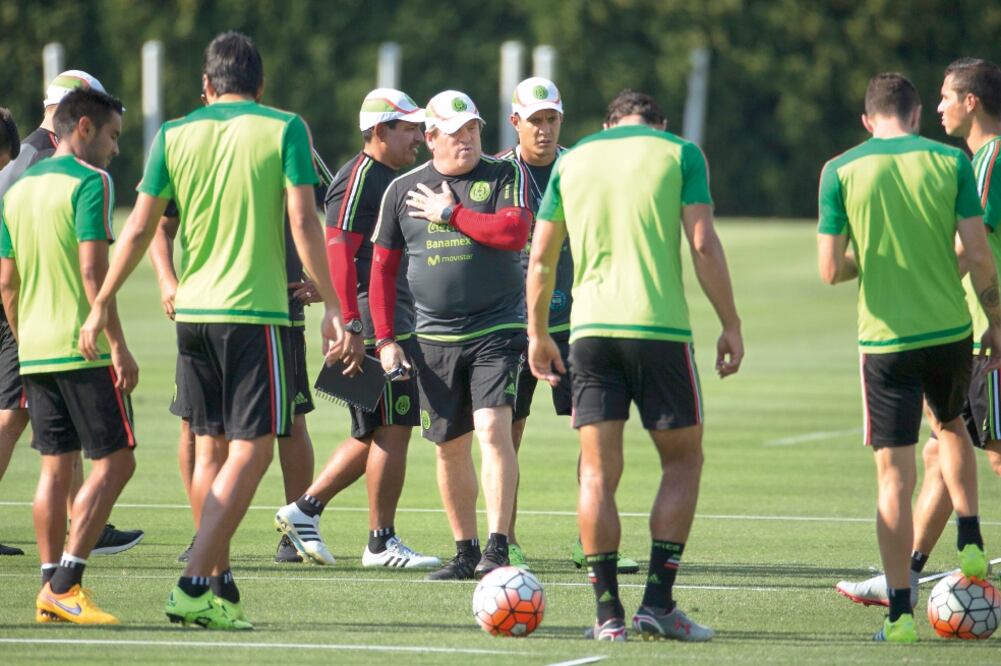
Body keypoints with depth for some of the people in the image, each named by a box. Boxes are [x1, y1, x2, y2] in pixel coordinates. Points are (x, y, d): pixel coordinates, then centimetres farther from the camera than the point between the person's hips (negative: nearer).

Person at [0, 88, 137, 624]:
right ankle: (65, 584, -11)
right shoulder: (89, 182, -9)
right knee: (113, 461, -3)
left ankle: (51, 591, 7)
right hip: (85, 349, -8)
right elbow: (93, 271, -17)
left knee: (56, 467, 10)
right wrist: (118, 346, -16)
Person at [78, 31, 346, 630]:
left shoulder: (175, 136, 6)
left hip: (193, 311, 4)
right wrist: (331, 305, -5)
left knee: (212, 448, 14)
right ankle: (195, 585, -16)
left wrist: (101, 305, 12)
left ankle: (221, 584, 17)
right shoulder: (284, 130, -2)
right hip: (256, 311, -4)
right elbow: (304, 223, -9)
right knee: (251, 448, -5)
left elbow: (140, 229, 4)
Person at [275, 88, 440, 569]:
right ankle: (382, 543, 0)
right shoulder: (359, 177, -10)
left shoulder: (394, 179, 20)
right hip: (373, 324, -10)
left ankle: (304, 510, 18)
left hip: (394, 325, 10)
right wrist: (352, 326, -24)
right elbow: (337, 253, -18)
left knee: (375, 435, 13)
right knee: (393, 430, -6)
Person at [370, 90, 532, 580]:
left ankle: (497, 549, -18)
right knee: (449, 447, 8)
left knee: (493, 430, -17)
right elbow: (383, 266, 12)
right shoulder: (403, 190, 7)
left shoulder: (505, 176, 0)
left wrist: (450, 214, -11)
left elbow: (515, 233, -18)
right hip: (435, 338, 3)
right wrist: (385, 338, 6)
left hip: (497, 331, -3)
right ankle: (466, 552, 19)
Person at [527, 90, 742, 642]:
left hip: (590, 328, 2)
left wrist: (537, 333, 22)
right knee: (683, 459, 10)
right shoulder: (679, 154, 5)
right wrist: (731, 326, 1)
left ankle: (608, 613, 0)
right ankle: (657, 603, 1)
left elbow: (541, 256, 13)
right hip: (660, 326, -2)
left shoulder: (572, 160, 13)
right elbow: (704, 246, -4)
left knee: (598, 472, 4)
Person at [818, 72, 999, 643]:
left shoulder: (841, 172, -2)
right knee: (952, 425, 31)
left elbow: (831, 269, -4)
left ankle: (900, 612, -3)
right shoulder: (950, 162, -1)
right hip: (951, 332, 1)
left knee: (895, 475, 0)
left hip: (885, 340, -1)